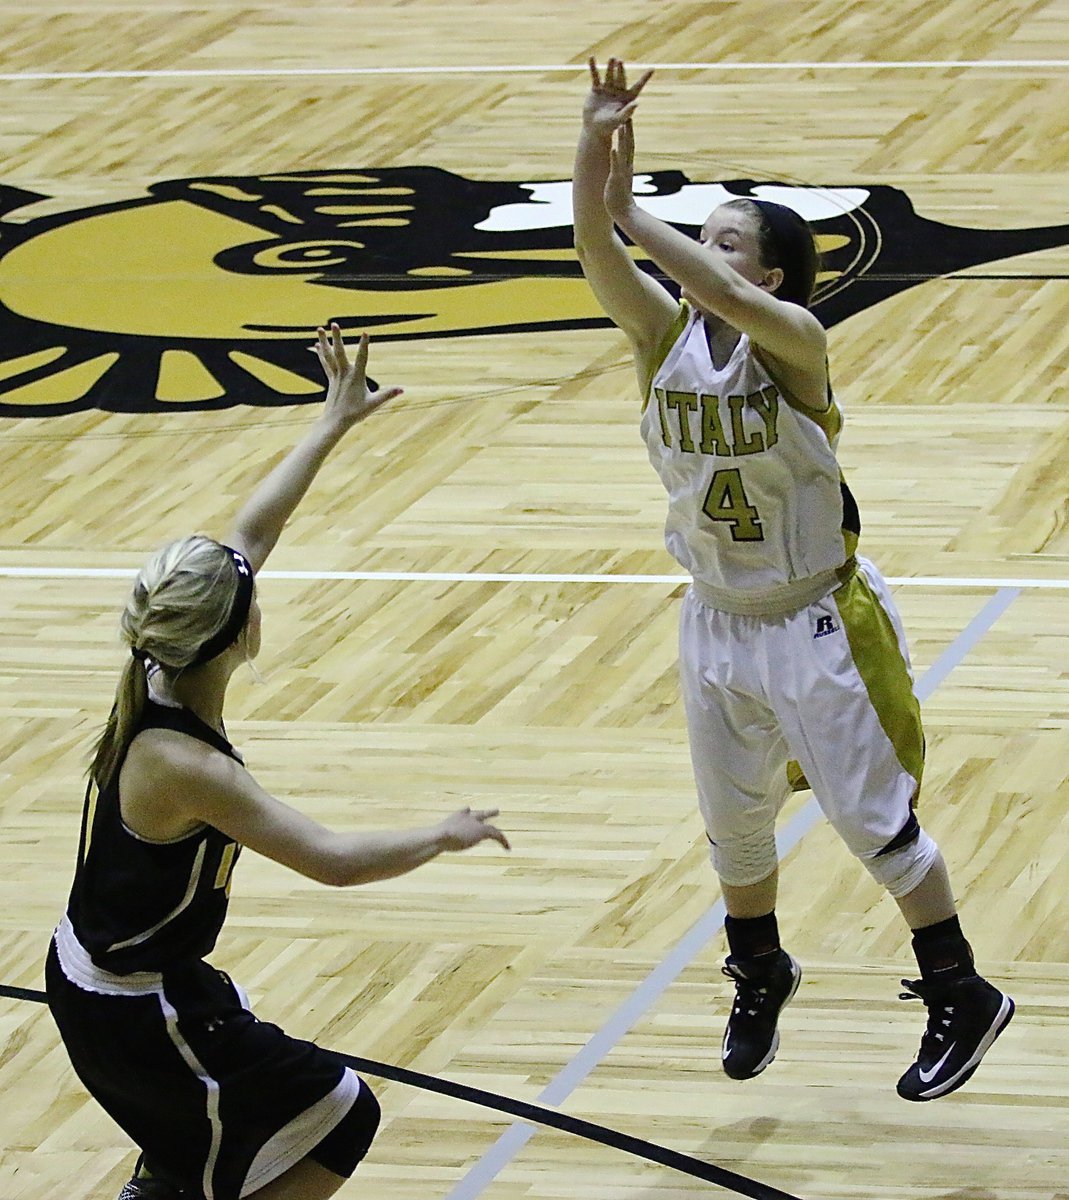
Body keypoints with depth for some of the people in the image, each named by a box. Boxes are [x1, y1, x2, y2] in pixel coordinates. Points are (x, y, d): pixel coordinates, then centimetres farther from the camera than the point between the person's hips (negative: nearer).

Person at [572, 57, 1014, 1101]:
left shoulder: (792, 341, -21)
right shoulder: (664, 335, -7)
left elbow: (727, 299, -43)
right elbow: (595, 254, -22)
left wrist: (635, 213, -38)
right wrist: (595, 147, -36)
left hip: (814, 625, -6)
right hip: (717, 623, 6)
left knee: (875, 821, 2)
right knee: (732, 828, 19)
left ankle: (961, 999, 17)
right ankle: (759, 979, 43)